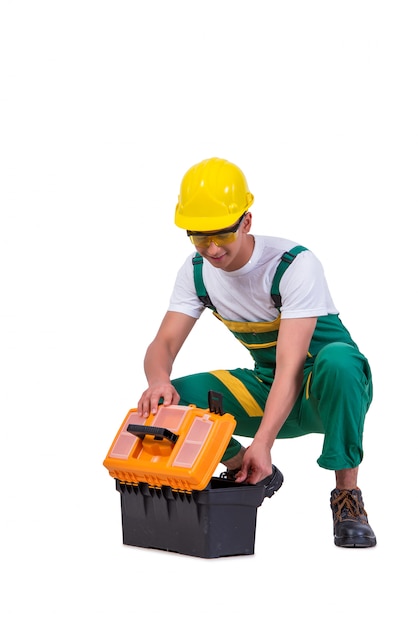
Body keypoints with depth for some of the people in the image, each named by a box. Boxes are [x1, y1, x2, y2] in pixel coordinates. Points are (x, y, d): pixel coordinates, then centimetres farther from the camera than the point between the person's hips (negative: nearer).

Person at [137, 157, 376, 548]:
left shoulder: (295, 265, -25)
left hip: (329, 394, -5)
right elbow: (163, 343, -12)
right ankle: (254, 475, 7)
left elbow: (290, 367, -32)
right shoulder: (196, 272, -6)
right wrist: (158, 380, -37)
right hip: (266, 389, 5)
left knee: (337, 359, -42)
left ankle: (347, 494, -24)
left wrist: (262, 443, -43)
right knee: (168, 400, -18)